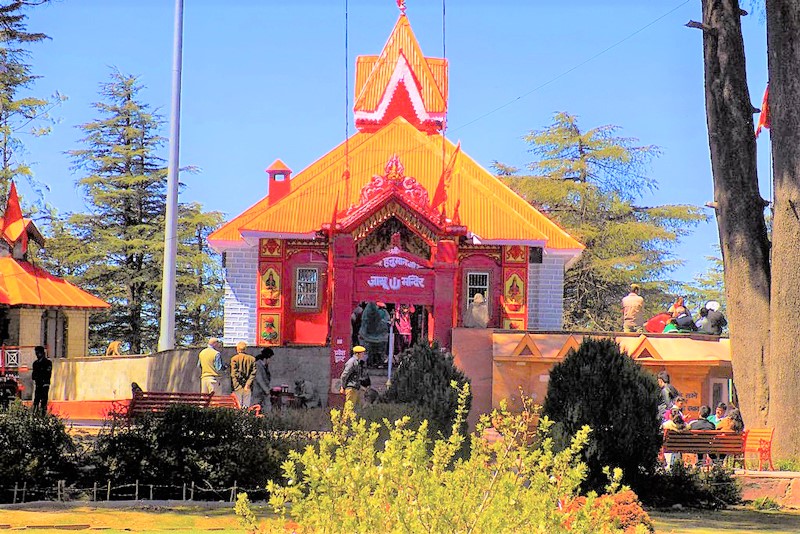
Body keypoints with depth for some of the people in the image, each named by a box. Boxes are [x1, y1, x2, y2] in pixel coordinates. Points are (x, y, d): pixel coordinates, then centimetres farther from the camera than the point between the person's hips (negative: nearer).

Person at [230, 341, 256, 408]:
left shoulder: (234, 359, -4)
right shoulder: (252, 359, 4)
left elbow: (233, 375, -6)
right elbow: (253, 373, 1)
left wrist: (235, 386, -4)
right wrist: (248, 384, -1)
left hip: (238, 387, -2)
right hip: (248, 387, 3)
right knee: (246, 406, 3)